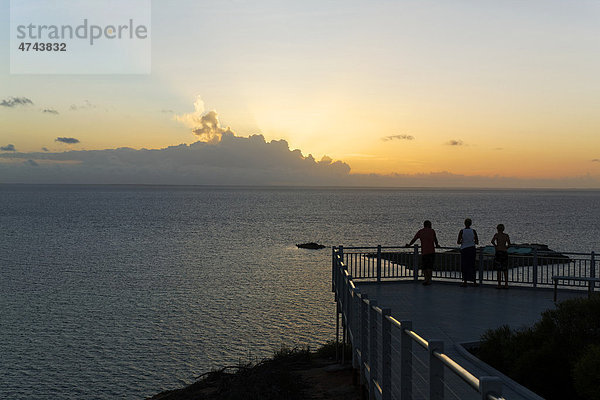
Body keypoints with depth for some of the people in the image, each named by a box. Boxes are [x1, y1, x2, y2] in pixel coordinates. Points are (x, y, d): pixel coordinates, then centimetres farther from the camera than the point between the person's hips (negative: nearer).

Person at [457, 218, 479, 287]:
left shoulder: (462, 231, -8)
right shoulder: (473, 231, -3)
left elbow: (458, 242, -9)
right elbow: (477, 242, 1)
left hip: (464, 249, -2)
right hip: (472, 249, 2)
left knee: (464, 266, 5)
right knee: (472, 265, 10)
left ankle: (465, 282, 4)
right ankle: (474, 282, 12)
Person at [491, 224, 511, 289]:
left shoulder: (497, 235, 0)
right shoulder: (506, 235, 9)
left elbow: (492, 241, -17)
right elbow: (509, 244, 0)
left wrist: (496, 246, -1)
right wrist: (505, 248, 14)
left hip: (498, 252, -3)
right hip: (505, 252, 3)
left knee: (499, 269, -1)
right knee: (505, 269, 10)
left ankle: (499, 284, -3)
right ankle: (506, 284, 9)